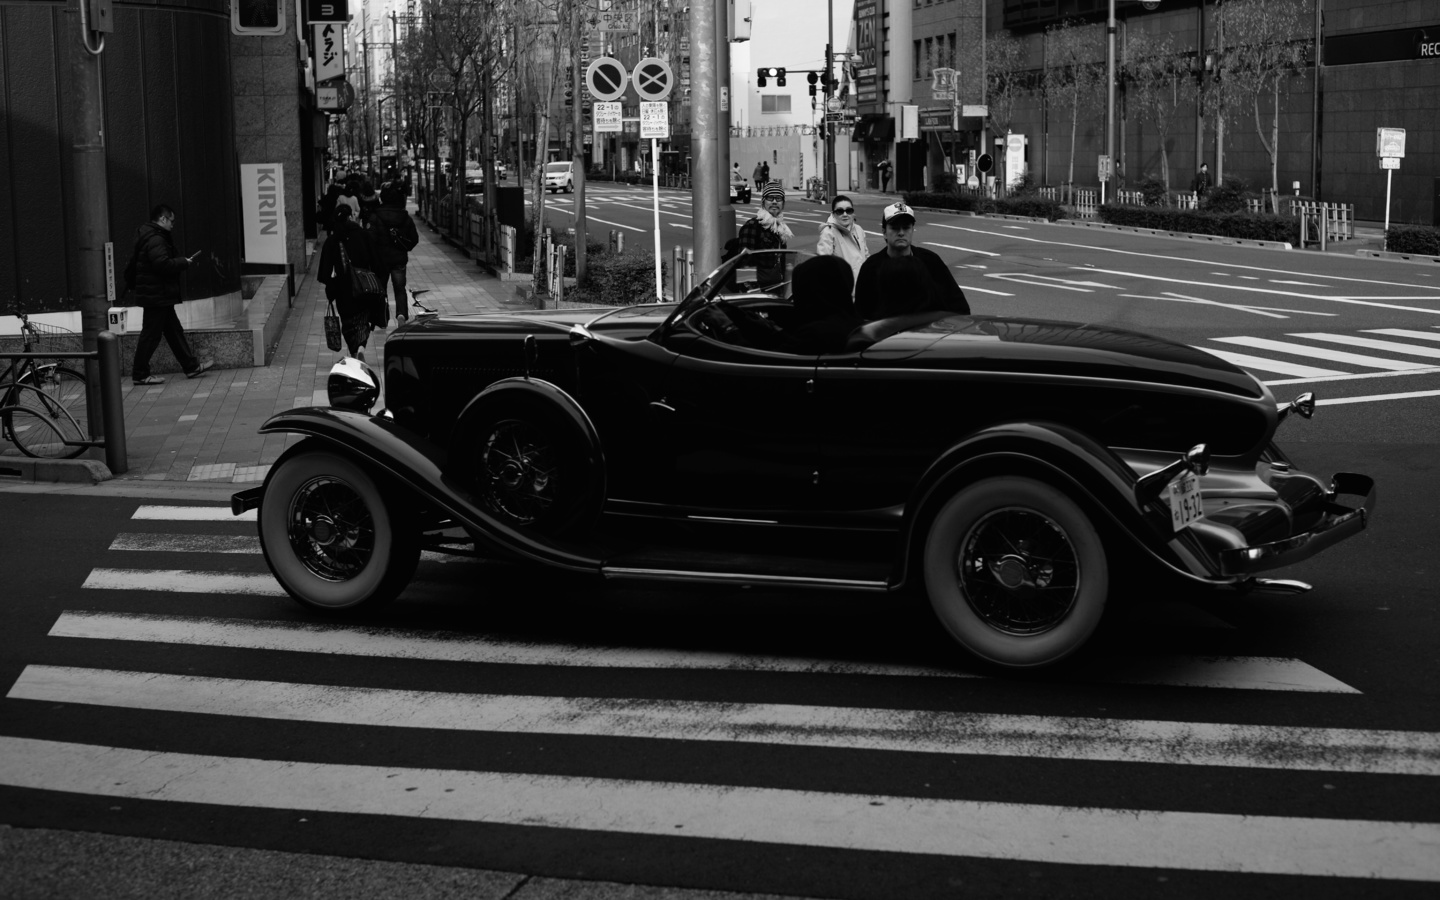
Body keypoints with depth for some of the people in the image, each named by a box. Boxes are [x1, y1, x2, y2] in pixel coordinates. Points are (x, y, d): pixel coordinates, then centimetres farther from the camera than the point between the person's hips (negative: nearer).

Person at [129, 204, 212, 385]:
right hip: (156, 294, -11)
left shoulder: (154, 237, 16)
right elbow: (163, 264, -28)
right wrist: (185, 262, -15)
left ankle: (191, 366, 21)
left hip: (158, 296, 11)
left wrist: (184, 261, 9)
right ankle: (140, 374, 2)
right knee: (151, 334, -4)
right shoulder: (154, 240, -19)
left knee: (174, 331, 15)